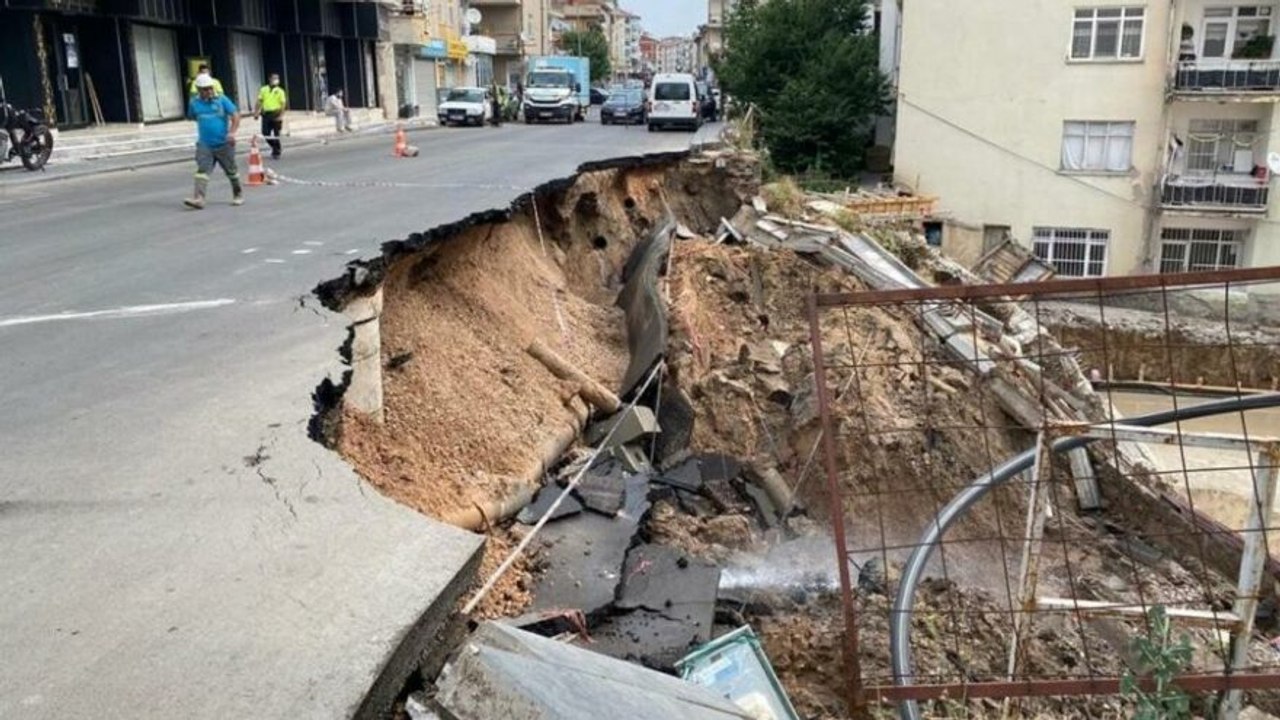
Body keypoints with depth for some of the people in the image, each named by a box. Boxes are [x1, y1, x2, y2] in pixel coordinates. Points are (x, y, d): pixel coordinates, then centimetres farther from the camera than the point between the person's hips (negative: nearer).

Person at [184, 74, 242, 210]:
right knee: (202, 170, -13)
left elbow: (235, 116, -13)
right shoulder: (194, 103, 3)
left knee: (231, 171, 12)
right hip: (204, 144, 2)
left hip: (224, 144, -2)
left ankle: (238, 194, 33)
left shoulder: (222, 100, -6)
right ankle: (198, 198, -22)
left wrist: (232, 132, -26)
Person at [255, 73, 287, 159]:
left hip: (276, 114, -3)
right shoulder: (263, 90, 10)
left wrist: (281, 115, -16)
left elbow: (283, 104, -5)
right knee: (265, 133, 0)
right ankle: (274, 147, 23)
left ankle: (276, 152, 10)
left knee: (276, 135, 0)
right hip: (266, 114, 3)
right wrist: (256, 112, 4)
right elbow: (259, 101, 12)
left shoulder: (280, 91, 1)